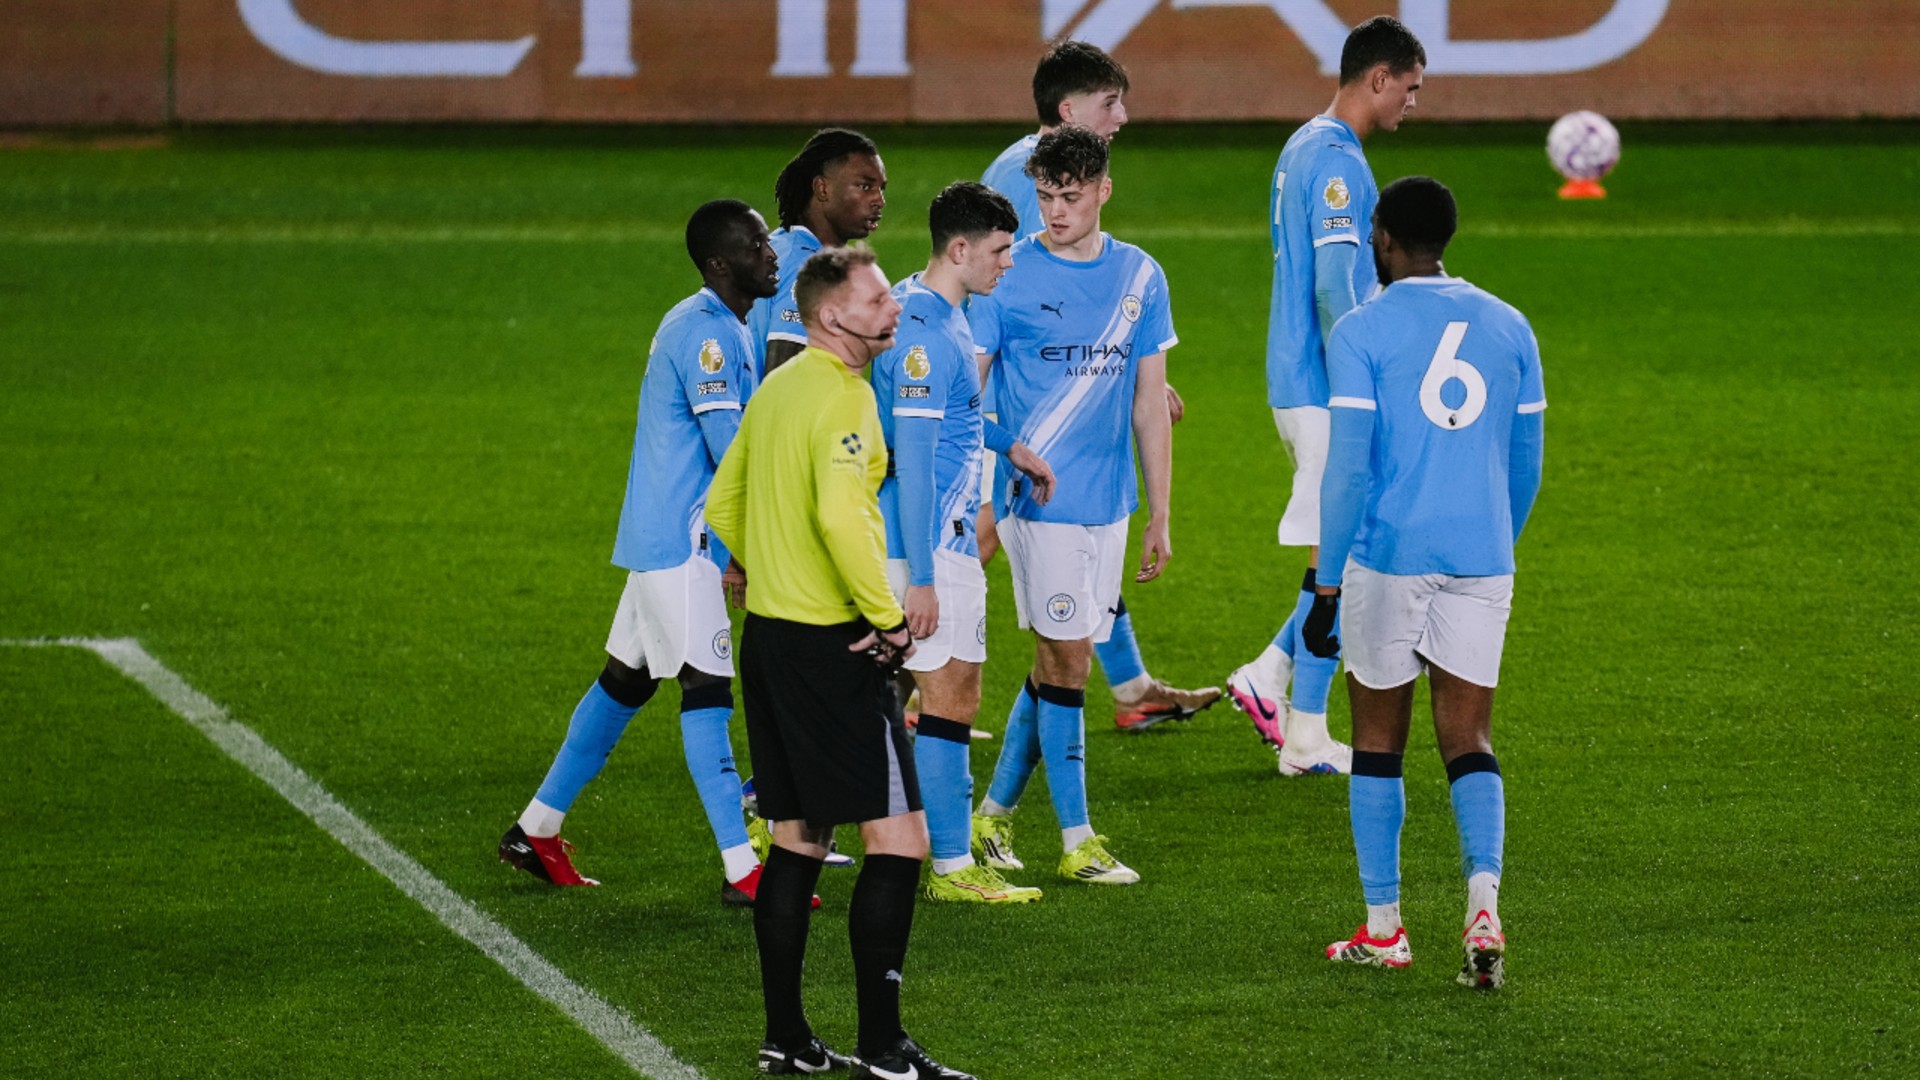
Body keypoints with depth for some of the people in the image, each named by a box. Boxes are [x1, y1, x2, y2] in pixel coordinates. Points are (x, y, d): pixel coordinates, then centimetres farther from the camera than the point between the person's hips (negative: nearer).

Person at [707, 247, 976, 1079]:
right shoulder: (843, 395, -16)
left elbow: (723, 505, 20)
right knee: (897, 837, -6)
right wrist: (888, 619, -20)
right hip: (832, 646, -9)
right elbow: (840, 515, -28)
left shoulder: (777, 388, 13)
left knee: (797, 838, 15)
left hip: (769, 633, 9)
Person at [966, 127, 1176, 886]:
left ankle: (994, 813, 22)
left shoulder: (1140, 277, 7)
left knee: (1058, 662, 9)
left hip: (1107, 504, 5)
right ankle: (1076, 840, 2)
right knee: (1066, 660, -4)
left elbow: (1150, 404, 12)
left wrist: (1160, 516, 11)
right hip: (1038, 501, -5)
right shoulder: (1009, 276, -6)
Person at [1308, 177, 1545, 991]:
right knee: (1468, 741, 4)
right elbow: (1527, 464, 12)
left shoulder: (1362, 334, -6)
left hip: (1387, 557, -3)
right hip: (1481, 559, 3)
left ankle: (1382, 929, 15)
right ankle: (1484, 903, -18)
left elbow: (1348, 468, -10)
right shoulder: (1508, 328, 8)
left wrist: (1327, 585, -5)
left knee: (1378, 739, 10)